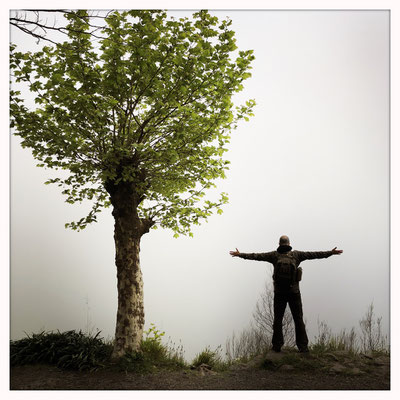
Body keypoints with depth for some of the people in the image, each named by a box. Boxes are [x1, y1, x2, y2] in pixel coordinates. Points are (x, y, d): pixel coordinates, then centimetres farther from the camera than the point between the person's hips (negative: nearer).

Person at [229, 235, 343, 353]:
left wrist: (240, 254, 7)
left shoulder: (274, 255, -2)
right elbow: (313, 254, 0)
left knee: (277, 319, 11)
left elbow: (256, 256, -1)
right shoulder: (296, 254, -2)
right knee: (298, 319, 7)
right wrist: (330, 253, 7)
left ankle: (277, 345, 10)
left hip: (279, 293, 0)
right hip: (294, 292, 0)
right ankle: (303, 346, 6)